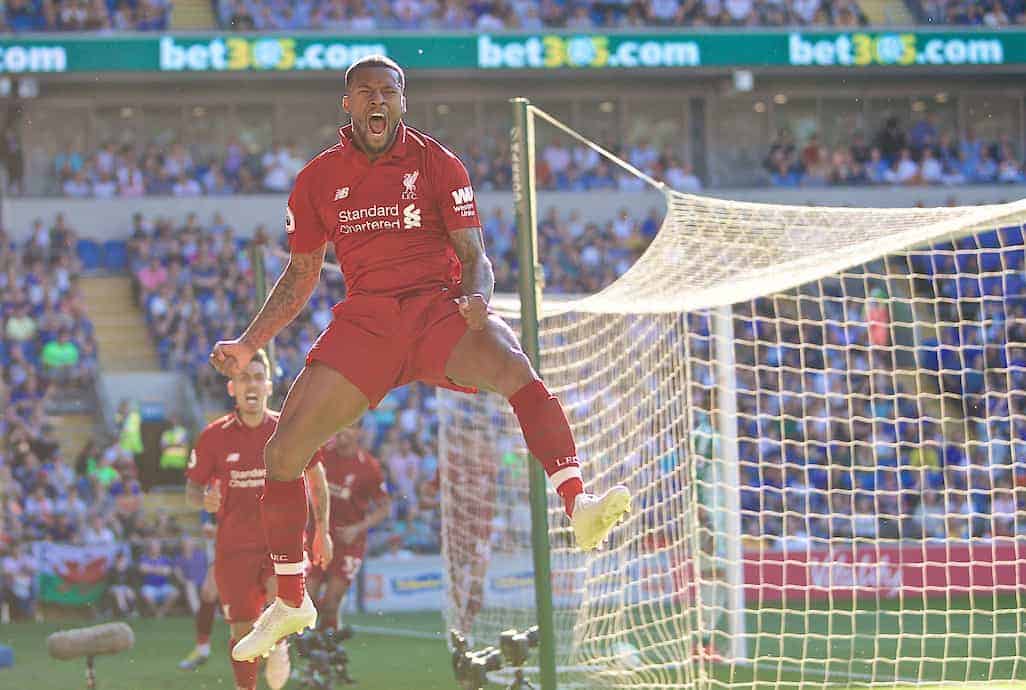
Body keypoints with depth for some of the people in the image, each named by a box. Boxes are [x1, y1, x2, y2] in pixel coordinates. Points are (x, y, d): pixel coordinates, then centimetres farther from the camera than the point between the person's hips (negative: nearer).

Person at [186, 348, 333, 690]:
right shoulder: (214, 436, -1)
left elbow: (316, 477, 13)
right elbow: (192, 486, 8)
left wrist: (322, 530, 12)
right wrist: (204, 499, -17)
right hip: (234, 548, 1)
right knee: (243, 632, 2)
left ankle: (277, 643, 2)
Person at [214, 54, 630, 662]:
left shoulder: (436, 163, 3)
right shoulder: (318, 180, 10)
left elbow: (474, 254, 0)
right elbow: (300, 278, 19)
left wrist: (478, 298, -23)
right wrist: (247, 345, 10)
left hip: (438, 308, -2)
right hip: (364, 320, 3)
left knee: (516, 369, -36)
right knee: (282, 452, -7)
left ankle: (579, 507, -45)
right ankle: (290, 603, 11)